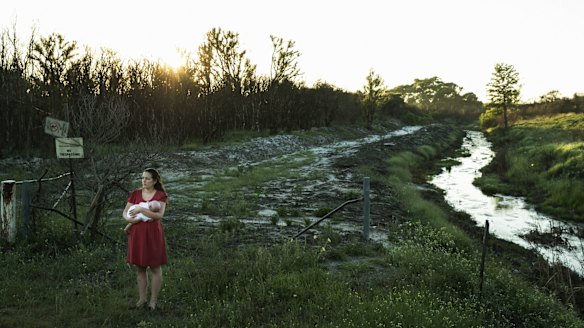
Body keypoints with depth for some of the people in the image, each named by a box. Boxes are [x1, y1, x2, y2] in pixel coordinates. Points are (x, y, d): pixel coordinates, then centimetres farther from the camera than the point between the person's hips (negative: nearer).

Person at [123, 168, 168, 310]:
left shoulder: (161, 195, -4)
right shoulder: (135, 193, 5)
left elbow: (159, 215, -16)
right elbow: (125, 212, 6)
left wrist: (141, 209, -21)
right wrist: (129, 218, -15)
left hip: (153, 234, -3)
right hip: (137, 233, 3)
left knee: (155, 267, 4)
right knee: (139, 267, 10)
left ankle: (153, 300, 15)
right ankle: (141, 298, 21)